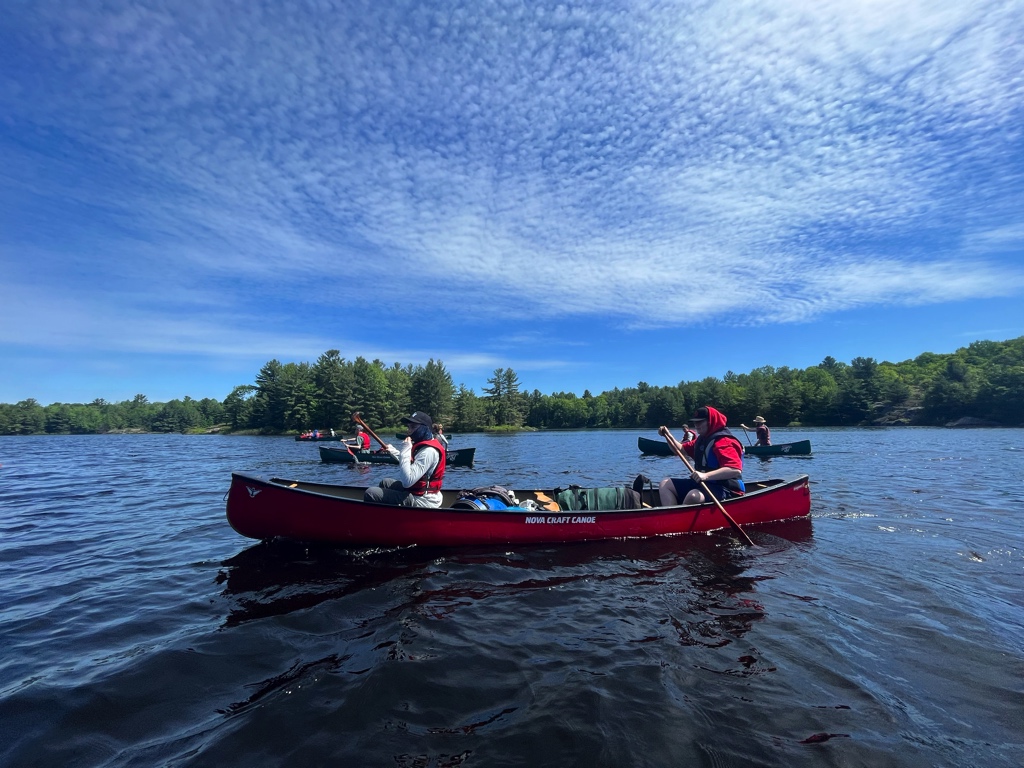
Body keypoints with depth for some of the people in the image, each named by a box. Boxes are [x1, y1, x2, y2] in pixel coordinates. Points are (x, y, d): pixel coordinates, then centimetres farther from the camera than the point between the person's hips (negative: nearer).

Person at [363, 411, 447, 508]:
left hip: (422, 501, -11)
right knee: (385, 482, 29)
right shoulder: (423, 445, 9)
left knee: (370, 493, -13)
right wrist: (393, 451, 25)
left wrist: (405, 450, -23)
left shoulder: (429, 451, -23)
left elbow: (407, 481, -29)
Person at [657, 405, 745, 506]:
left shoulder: (724, 442, -15)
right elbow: (681, 449, 24)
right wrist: (668, 435, 6)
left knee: (693, 496, -38)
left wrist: (706, 475, -40)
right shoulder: (701, 439, 15)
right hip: (702, 483, 10)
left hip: (725, 489, -9)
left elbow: (736, 470, -30)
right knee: (665, 484, 4)